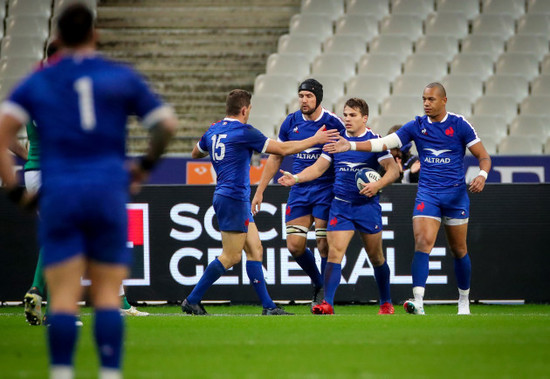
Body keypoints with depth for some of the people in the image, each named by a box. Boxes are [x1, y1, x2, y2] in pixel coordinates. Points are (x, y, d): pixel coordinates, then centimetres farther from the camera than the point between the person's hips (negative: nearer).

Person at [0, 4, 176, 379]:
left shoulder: (37, 83, 10)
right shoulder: (122, 77, 7)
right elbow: (168, 124, 4)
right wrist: (146, 166, 19)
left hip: (58, 195, 1)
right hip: (109, 193, -1)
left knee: (64, 297, 1)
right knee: (107, 295, 3)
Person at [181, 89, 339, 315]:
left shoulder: (213, 131, 10)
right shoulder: (244, 132, -13)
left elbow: (195, 153, 28)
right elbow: (283, 149, -10)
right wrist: (315, 140, -1)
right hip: (233, 199, -9)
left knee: (254, 250, 8)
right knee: (231, 257, -6)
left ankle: (268, 306, 6)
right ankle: (192, 300, -4)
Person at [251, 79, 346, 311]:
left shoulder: (332, 123, -8)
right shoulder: (291, 122, 4)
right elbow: (275, 157, 13)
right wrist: (260, 191, 11)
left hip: (326, 189, -4)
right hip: (299, 190, 4)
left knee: (324, 245, -6)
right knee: (294, 245, -2)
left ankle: (325, 294, 9)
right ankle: (317, 282, 22)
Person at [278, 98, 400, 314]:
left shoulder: (374, 141, -4)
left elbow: (393, 170, -8)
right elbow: (318, 168, 10)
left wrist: (378, 185, -25)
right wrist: (295, 178, -5)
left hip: (367, 206, -2)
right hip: (340, 206, 2)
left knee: (376, 257, 8)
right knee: (334, 252, -12)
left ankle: (386, 303, 23)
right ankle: (327, 303, -16)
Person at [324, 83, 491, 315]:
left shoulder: (459, 125, -4)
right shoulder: (416, 126, 3)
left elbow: (483, 157, -1)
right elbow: (383, 143, 1)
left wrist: (482, 176, -22)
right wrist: (350, 146, -9)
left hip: (456, 193, -1)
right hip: (427, 193, 1)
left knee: (459, 250, 7)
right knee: (422, 243, -17)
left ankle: (464, 301, 25)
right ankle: (418, 301, -25)